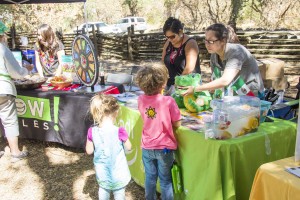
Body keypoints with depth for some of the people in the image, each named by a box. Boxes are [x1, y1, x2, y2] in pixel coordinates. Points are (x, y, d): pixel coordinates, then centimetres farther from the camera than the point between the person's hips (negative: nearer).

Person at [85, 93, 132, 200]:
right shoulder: (119, 131, -23)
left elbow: (89, 151, -3)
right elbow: (129, 147, -8)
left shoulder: (93, 132, -15)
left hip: (102, 171, 3)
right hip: (118, 172, -3)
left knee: (103, 189, 27)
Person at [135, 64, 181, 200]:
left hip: (147, 148, 4)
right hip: (164, 148, -3)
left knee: (150, 178, 19)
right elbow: (177, 125, -11)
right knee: (165, 181, 12)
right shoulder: (168, 101, -19)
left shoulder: (141, 100, -7)